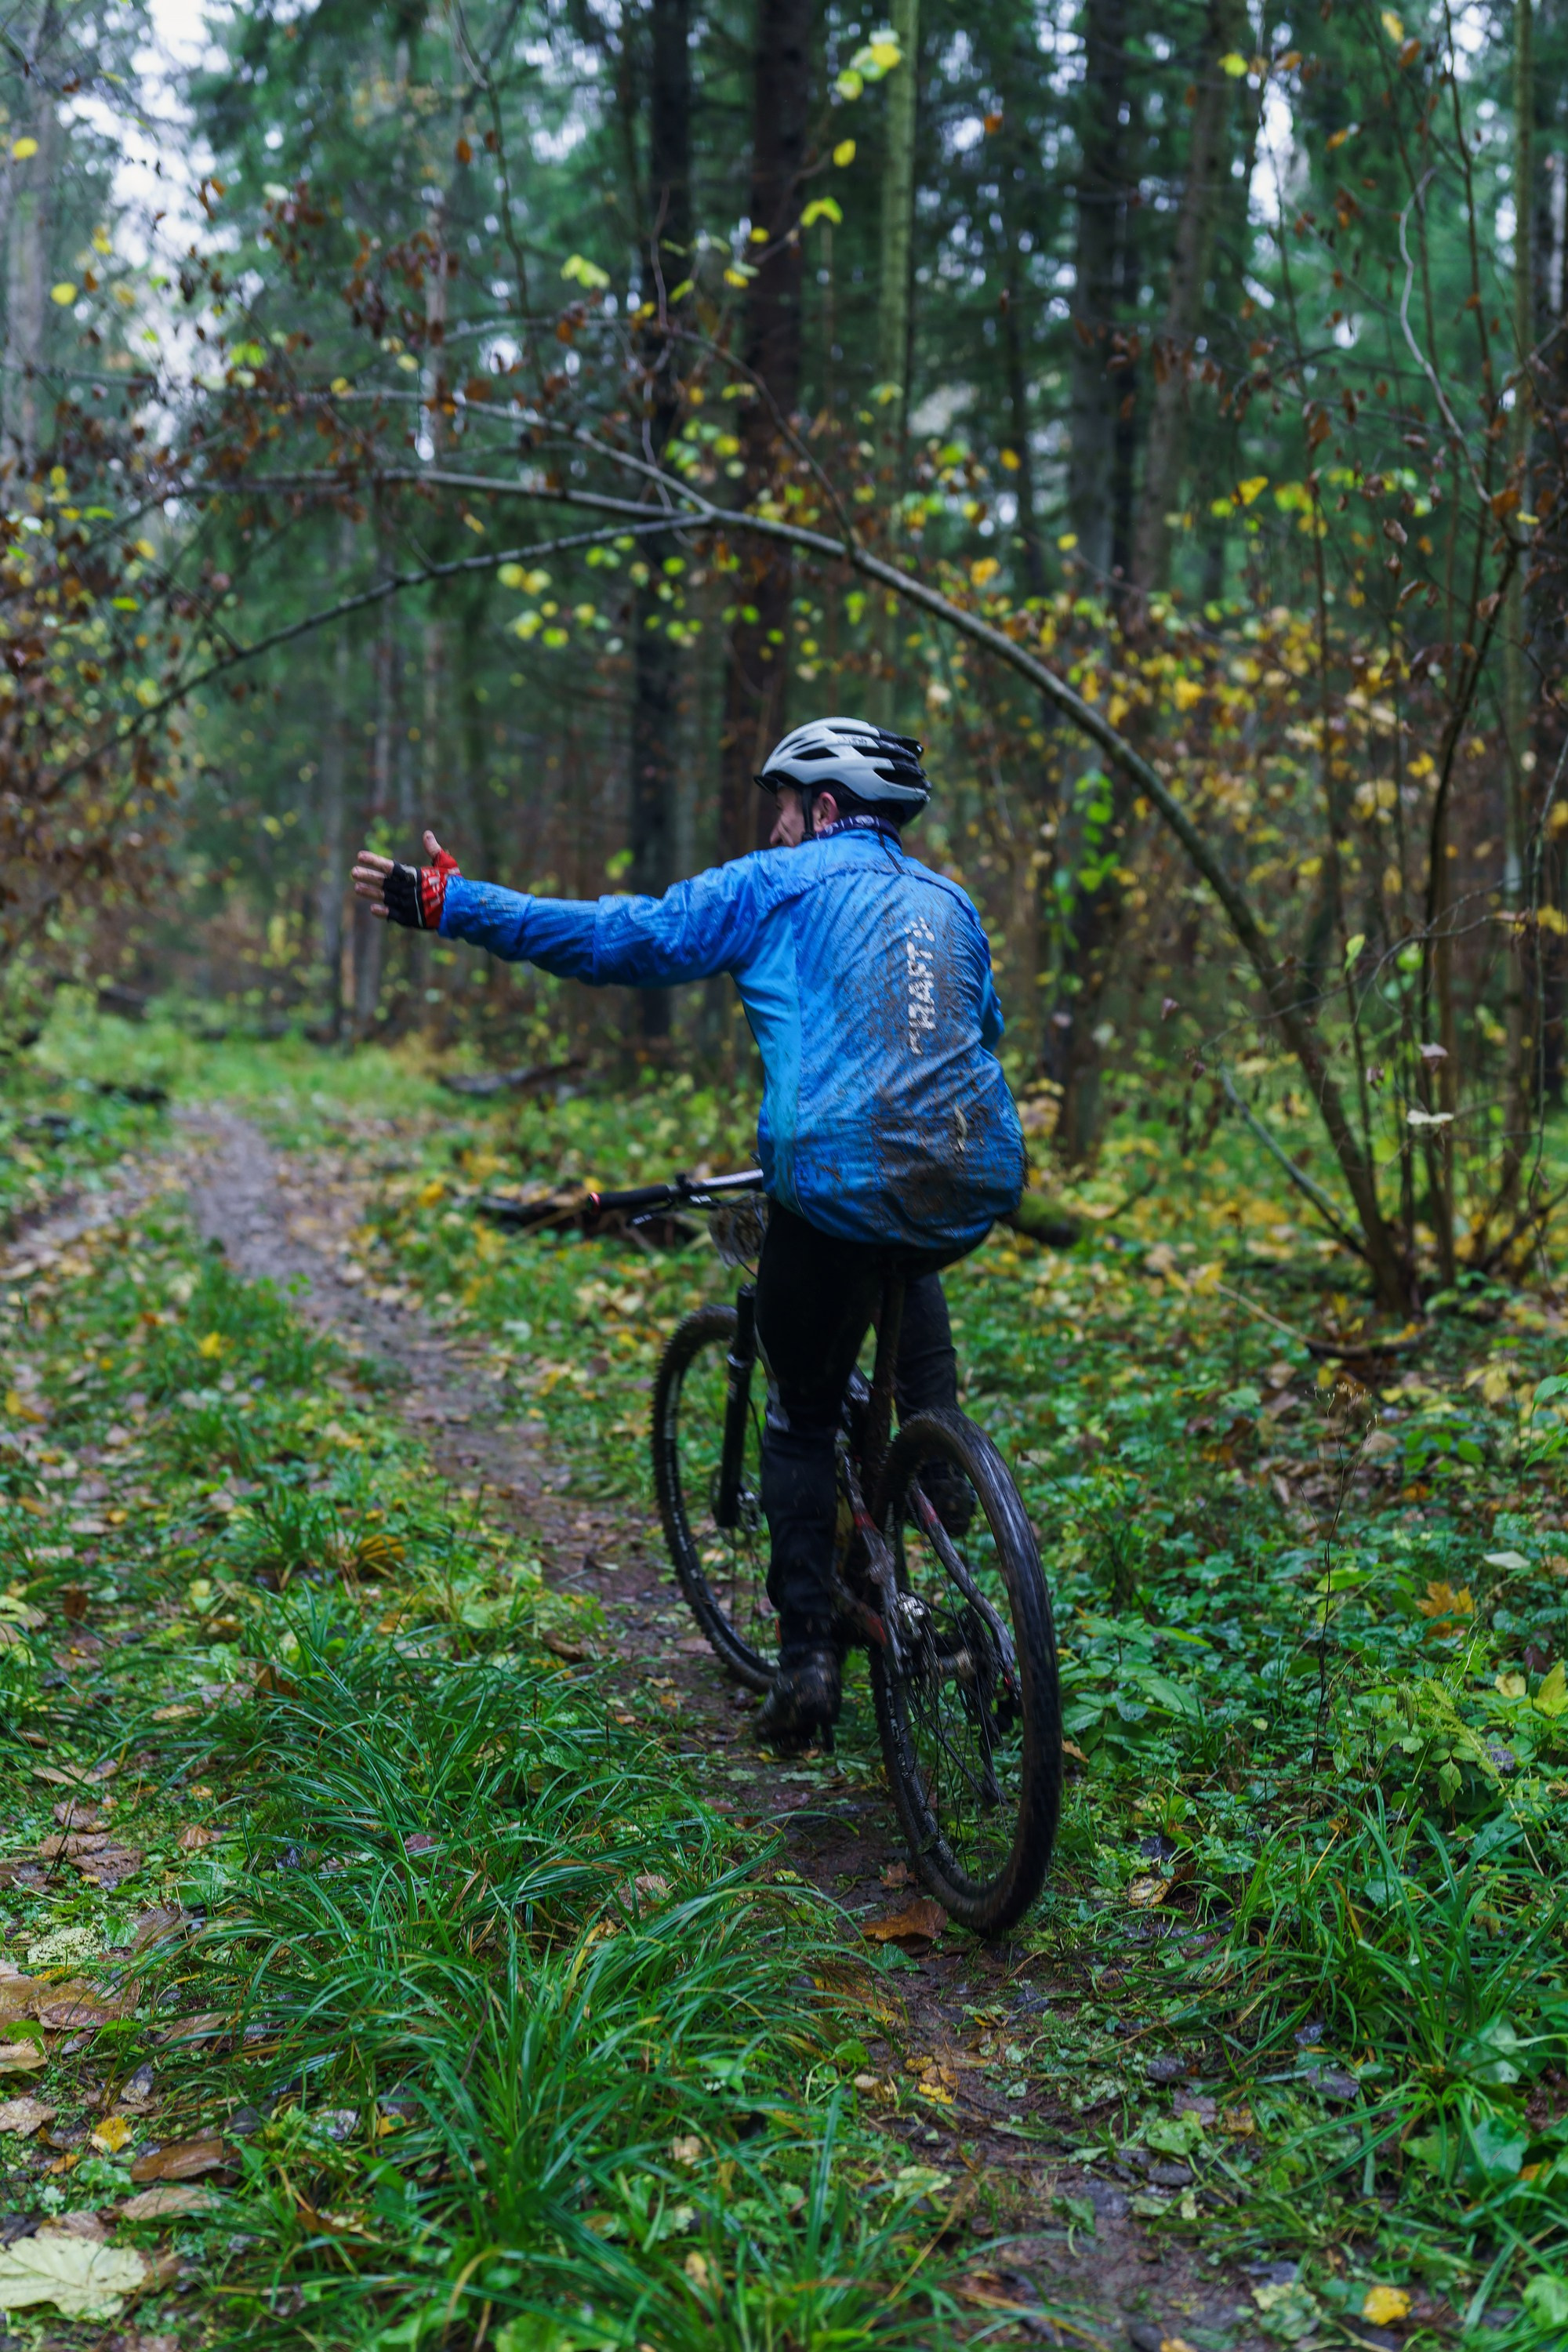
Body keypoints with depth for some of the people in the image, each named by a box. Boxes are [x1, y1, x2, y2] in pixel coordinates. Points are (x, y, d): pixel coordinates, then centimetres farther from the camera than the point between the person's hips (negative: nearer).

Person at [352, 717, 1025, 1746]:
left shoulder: (777, 884, 7)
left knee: (802, 1419, 15)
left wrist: (447, 902, 4)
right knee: (911, 1270, 41)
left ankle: (809, 1654, 10)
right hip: (976, 1194, 5)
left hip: (838, 1192, -5)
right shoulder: (952, 903, 23)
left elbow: (619, 937, 0)